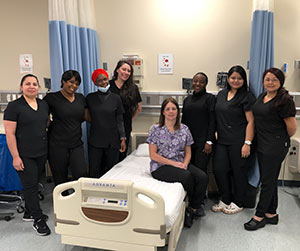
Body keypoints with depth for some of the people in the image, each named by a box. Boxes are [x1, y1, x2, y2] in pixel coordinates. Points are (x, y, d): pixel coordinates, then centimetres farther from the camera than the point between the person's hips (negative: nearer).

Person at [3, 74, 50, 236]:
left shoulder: (44, 104, 8)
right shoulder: (14, 106, -9)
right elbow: (10, 134, -12)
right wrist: (15, 157, -16)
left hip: (41, 153, 6)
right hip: (25, 155, -6)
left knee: (34, 184, 16)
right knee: (30, 186, 1)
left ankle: (29, 213, 33)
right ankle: (38, 220, 12)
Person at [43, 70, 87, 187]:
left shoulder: (80, 98, 11)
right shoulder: (52, 98, -4)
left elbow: (86, 117, 20)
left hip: (76, 145, 3)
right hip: (58, 146, -3)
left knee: (81, 175, -9)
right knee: (60, 180, 7)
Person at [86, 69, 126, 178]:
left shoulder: (116, 98, 2)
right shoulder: (90, 98, 3)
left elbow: (119, 121, 3)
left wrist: (123, 138, -2)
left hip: (112, 141, 0)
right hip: (95, 141, 0)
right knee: (94, 172, 1)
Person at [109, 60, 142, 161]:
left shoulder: (133, 88, 4)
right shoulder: (108, 85, -1)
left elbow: (139, 107, 16)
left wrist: (130, 118, 10)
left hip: (125, 127, 2)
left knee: (122, 156, 7)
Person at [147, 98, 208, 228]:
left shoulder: (184, 129, 9)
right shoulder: (156, 129, -2)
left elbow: (188, 152, 12)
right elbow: (153, 155, -7)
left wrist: (185, 164, -10)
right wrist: (173, 163, -15)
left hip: (181, 164, 4)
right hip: (161, 166, -4)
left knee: (203, 177, -22)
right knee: (187, 177, -29)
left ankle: (192, 208, -3)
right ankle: (196, 205, 1)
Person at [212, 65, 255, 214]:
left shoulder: (247, 97, -6)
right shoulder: (221, 94, 12)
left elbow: (251, 122, -11)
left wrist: (247, 143, -16)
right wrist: (216, 134, 13)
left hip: (238, 142, -5)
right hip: (222, 141, 6)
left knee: (238, 172, 5)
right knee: (219, 169, 4)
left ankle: (238, 203, 23)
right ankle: (225, 200, 23)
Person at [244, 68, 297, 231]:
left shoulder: (284, 100, -15)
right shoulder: (261, 97, 10)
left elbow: (292, 127, -13)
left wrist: (282, 139, 3)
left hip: (275, 147, -8)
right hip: (262, 144, 8)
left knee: (268, 181, 1)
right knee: (269, 180, 15)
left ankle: (259, 216, 12)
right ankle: (271, 214, 27)